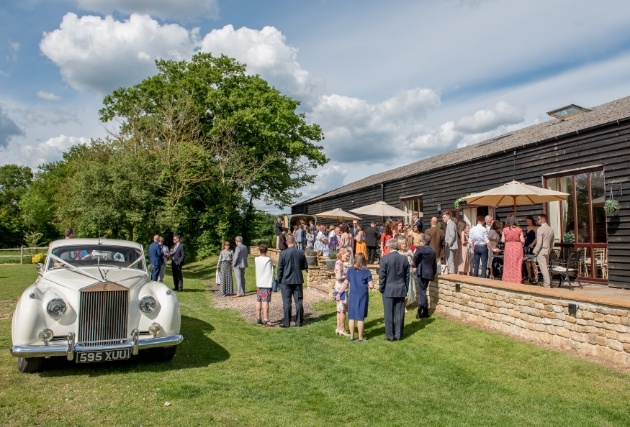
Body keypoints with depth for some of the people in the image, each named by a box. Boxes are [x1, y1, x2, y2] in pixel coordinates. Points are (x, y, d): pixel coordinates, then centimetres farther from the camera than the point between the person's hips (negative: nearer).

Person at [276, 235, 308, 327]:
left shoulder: (283, 253, -10)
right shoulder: (301, 253, -2)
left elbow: (280, 268, -7)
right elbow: (305, 267, 5)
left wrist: (279, 280, 3)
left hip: (286, 281, -3)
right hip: (298, 280, 3)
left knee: (287, 302, 3)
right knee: (298, 301, 9)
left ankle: (286, 322, 5)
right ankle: (299, 321, 13)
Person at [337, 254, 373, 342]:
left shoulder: (350, 270, 0)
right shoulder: (367, 271, -6)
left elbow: (345, 284, 1)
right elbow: (371, 286, -8)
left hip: (353, 296, 2)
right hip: (363, 296, -2)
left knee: (351, 316, 10)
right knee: (360, 317, 4)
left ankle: (352, 337, 17)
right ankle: (360, 338, 12)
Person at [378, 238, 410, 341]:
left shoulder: (385, 259, -11)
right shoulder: (404, 258, 2)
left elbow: (382, 276, -9)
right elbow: (407, 275, 7)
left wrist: (381, 288, 3)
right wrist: (406, 287, 15)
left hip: (388, 290, -3)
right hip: (401, 290, 4)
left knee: (389, 314, 4)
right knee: (399, 313, 9)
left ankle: (389, 335, 9)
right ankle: (398, 335, 15)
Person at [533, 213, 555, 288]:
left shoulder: (540, 229, -16)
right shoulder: (551, 229, 7)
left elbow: (539, 243, -19)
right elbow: (552, 242, 13)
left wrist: (535, 251, -10)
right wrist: (550, 249, 22)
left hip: (541, 251, -8)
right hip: (547, 251, 8)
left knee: (543, 268, -3)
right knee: (546, 267, 17)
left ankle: (547, 285, 1)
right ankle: (548, 283, 23)